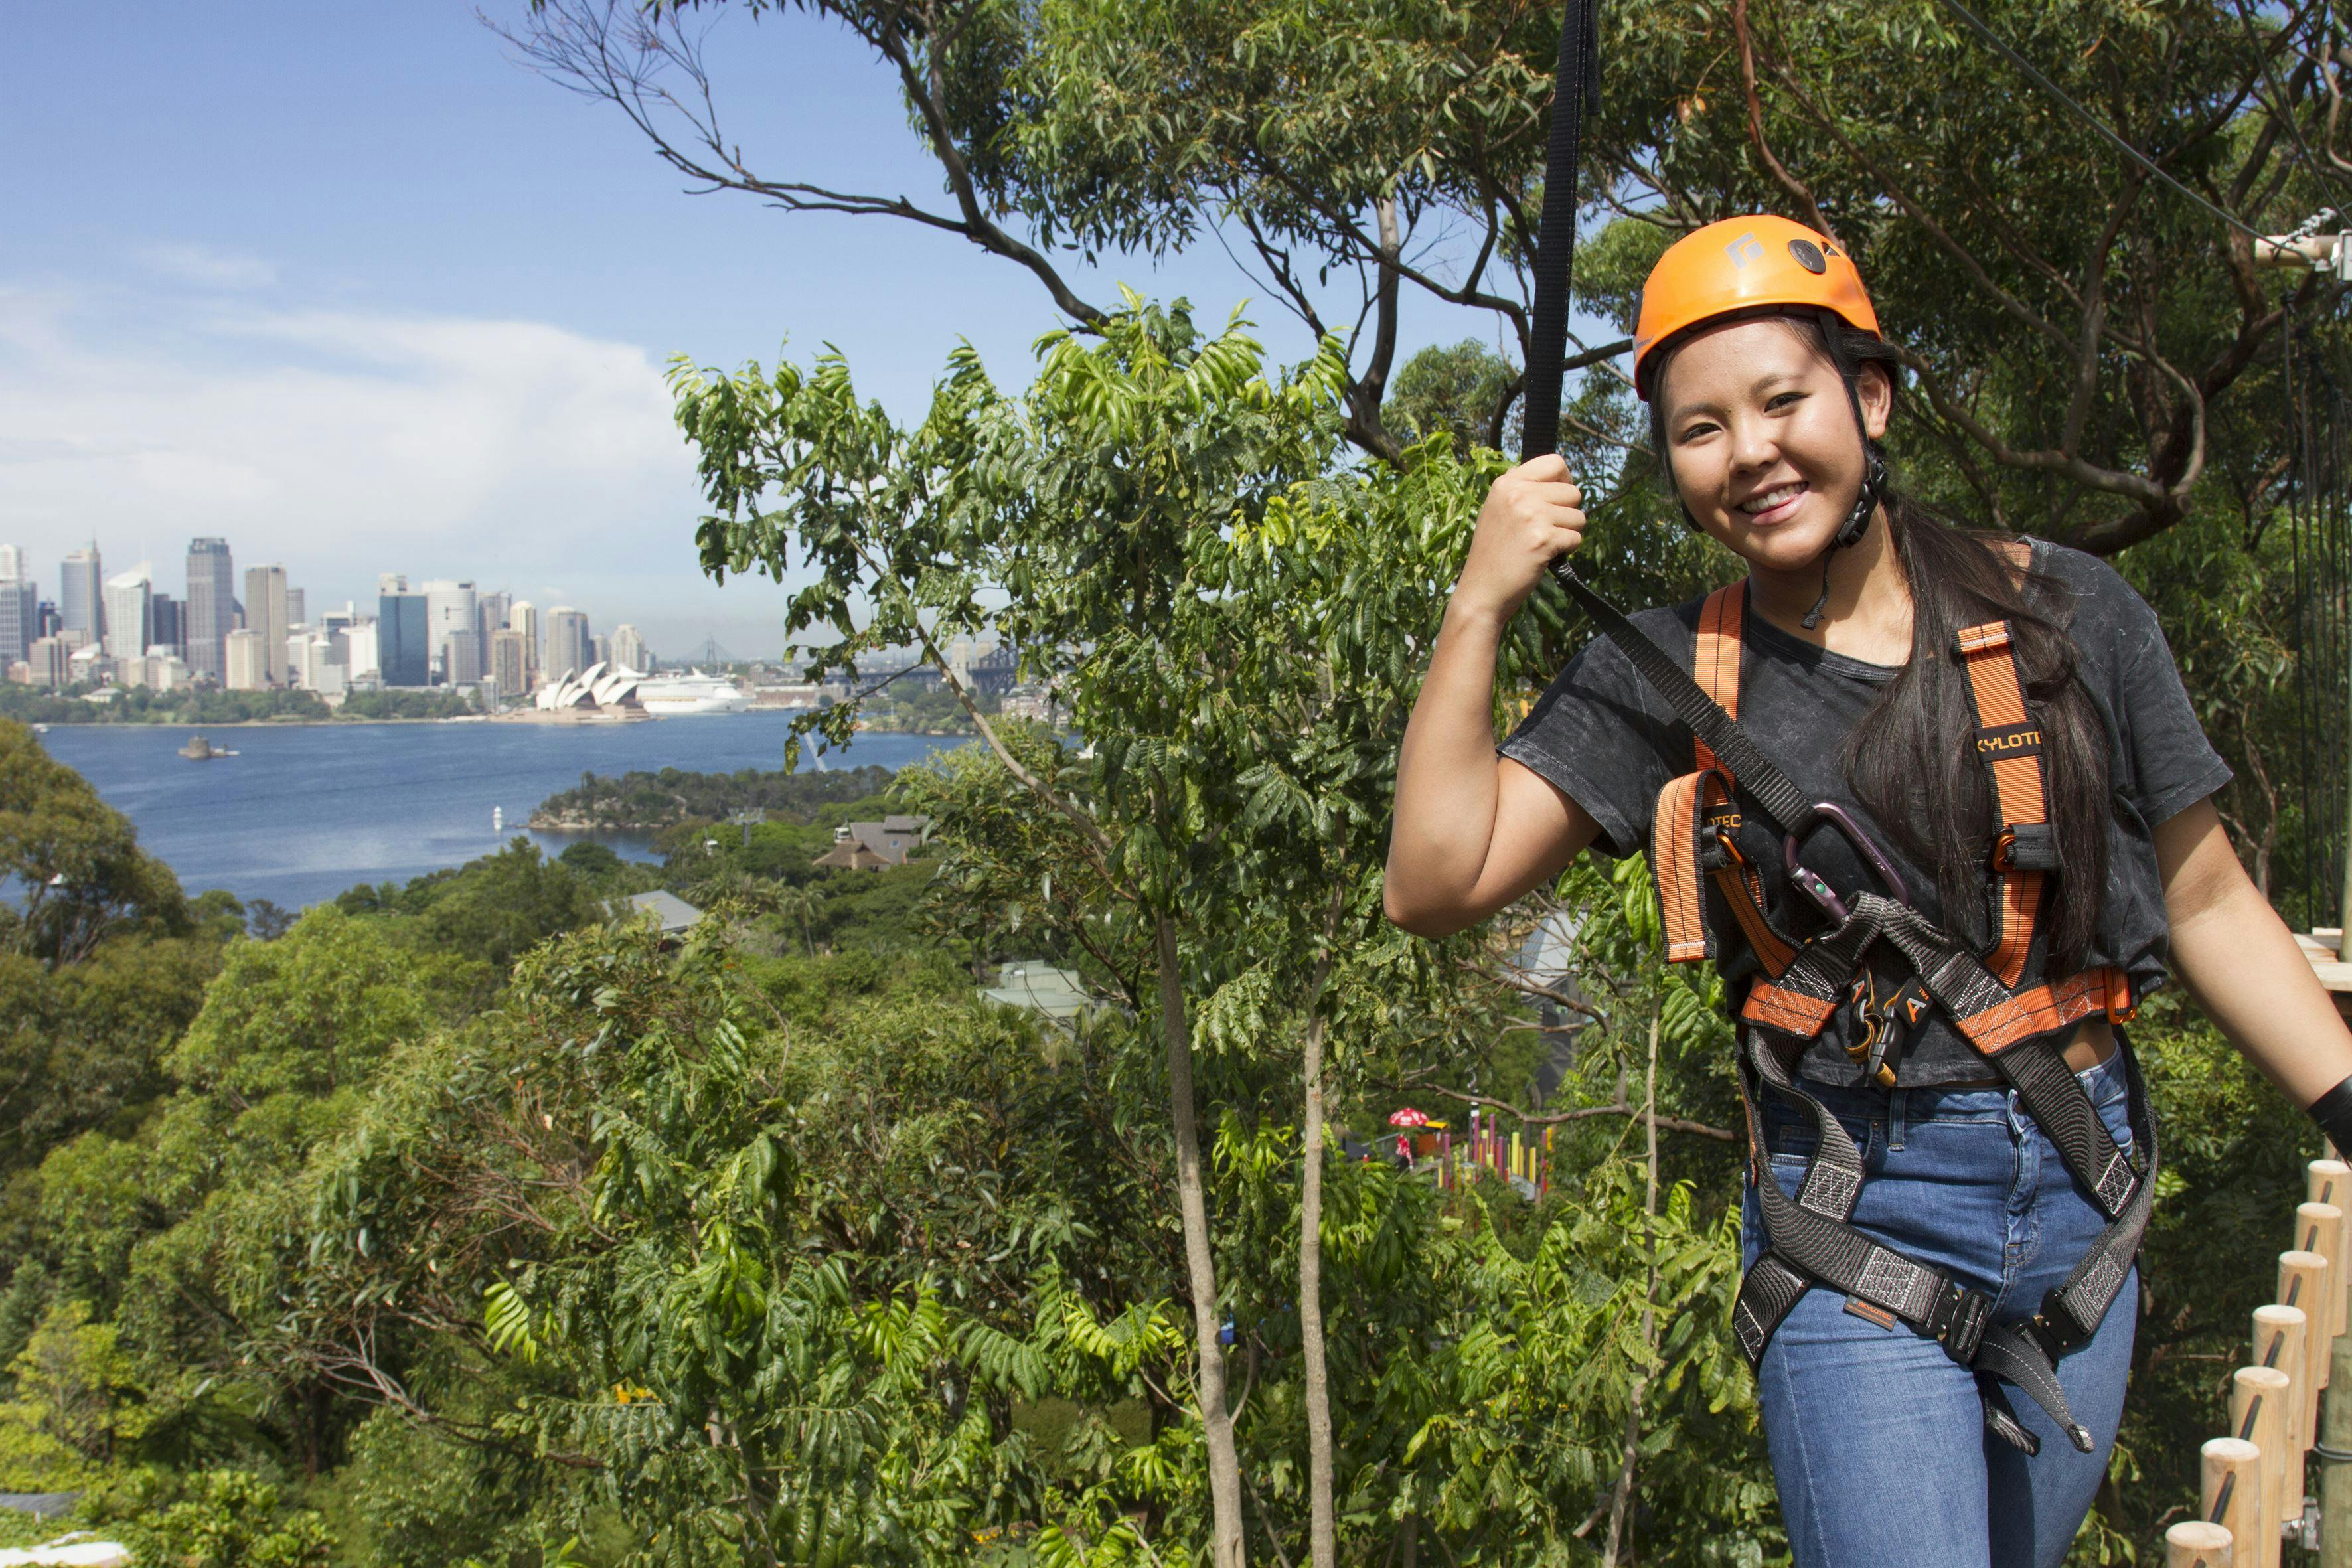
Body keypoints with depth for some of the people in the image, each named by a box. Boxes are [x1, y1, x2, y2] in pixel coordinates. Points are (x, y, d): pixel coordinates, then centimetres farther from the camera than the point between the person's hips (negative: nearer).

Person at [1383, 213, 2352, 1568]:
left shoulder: (2065, 614, 0)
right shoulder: (1671, 674, -3)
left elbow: (2208, 903, 6)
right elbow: (1439, 883, -10)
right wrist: (1483, 606, -15)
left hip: (2079, 1199, 3)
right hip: (1856, 1219, -2)